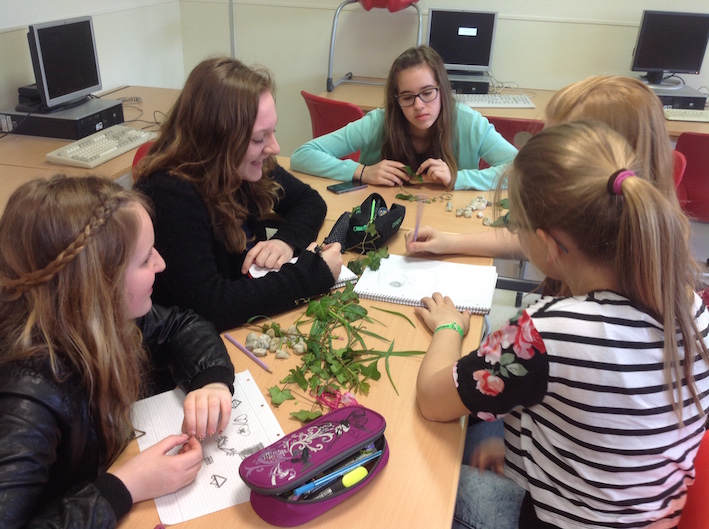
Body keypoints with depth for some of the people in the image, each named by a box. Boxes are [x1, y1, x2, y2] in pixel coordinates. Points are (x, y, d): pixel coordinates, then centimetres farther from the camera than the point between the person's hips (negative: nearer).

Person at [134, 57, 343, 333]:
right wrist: (315, 272, -26)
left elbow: (308, 199, 8)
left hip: (249, 320, 7)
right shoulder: (171, 197, -27)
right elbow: (209, 306, -32)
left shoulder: (245, 167, -6)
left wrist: (287, 240, -13)